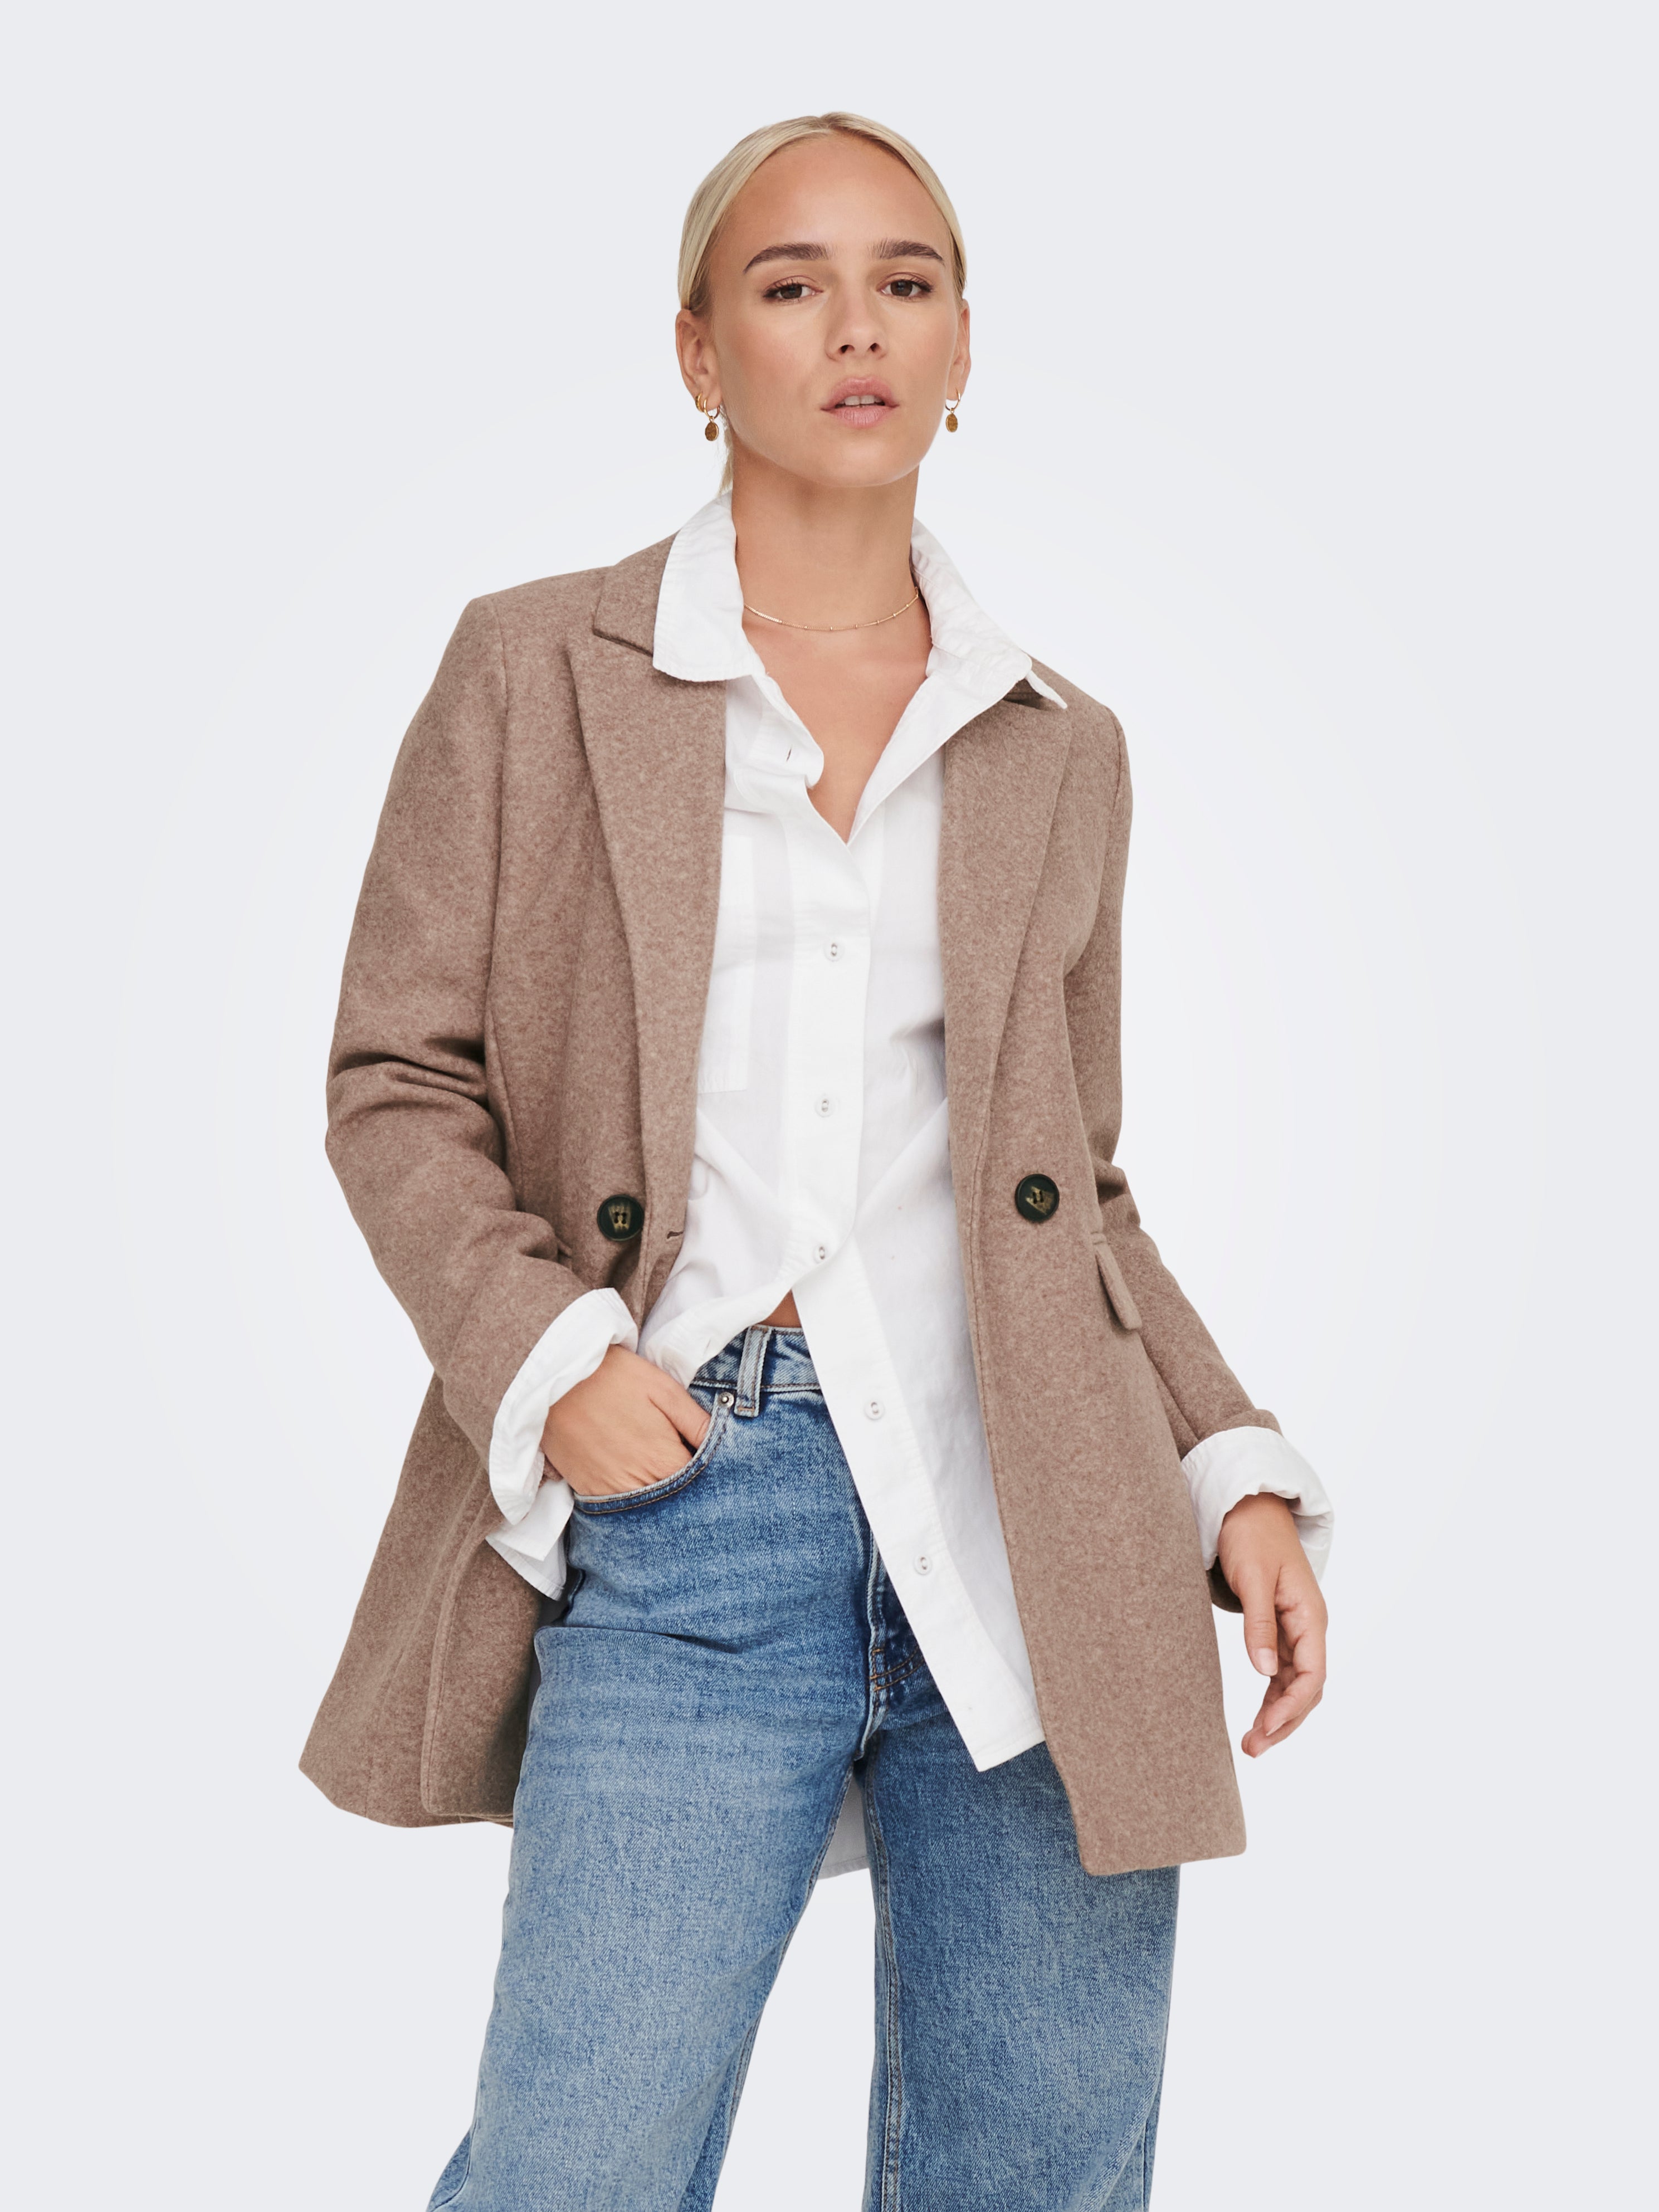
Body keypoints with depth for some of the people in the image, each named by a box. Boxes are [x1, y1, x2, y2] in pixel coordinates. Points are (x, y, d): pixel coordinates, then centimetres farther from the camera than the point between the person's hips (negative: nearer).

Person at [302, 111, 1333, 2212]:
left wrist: (1235, 1476, 6)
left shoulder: (1061, 752, 15)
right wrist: (546, 1364, -10)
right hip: (684, 1511, -3)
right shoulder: (539, 668, 6)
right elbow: (396, 1083, 5)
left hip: (1037, 1528, 3)